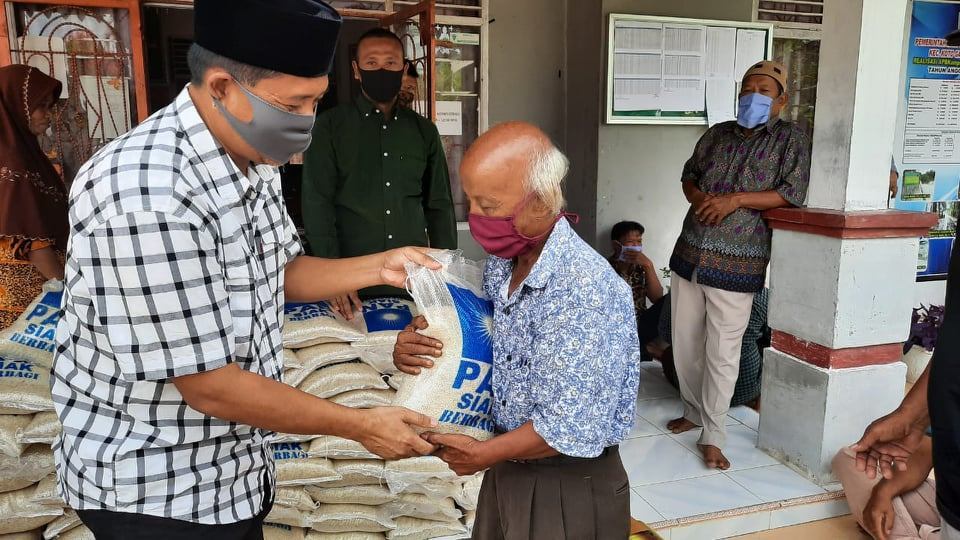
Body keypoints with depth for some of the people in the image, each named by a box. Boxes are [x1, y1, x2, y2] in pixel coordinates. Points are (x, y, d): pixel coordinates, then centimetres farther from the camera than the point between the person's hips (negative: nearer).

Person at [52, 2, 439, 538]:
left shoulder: (254, 161, -2)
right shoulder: (148, 197, -31)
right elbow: (210, 387, -27)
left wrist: (379, 267, -5)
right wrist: (360, 425, -18)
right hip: (155, 489, -7)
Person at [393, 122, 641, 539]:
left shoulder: (586, 290, -28)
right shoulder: (499, 265, -2)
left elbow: (571, 430, -27)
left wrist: (486, 454, -14)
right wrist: (414, 348, -10)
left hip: (570, 491, -7)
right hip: (505, 472, 7)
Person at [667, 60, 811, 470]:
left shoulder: (790, 138, 0)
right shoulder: (718, 134, 13)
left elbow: (791, 194, -10)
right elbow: (689, 174, 19)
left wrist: (735, 199, -18)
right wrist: (697, 196, -4)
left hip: (735, 264, -5)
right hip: (689, 254, 5)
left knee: (722, 353, -2)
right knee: (685, 343, 13)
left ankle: (712, 435, 11)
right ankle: (693, 411, 33)